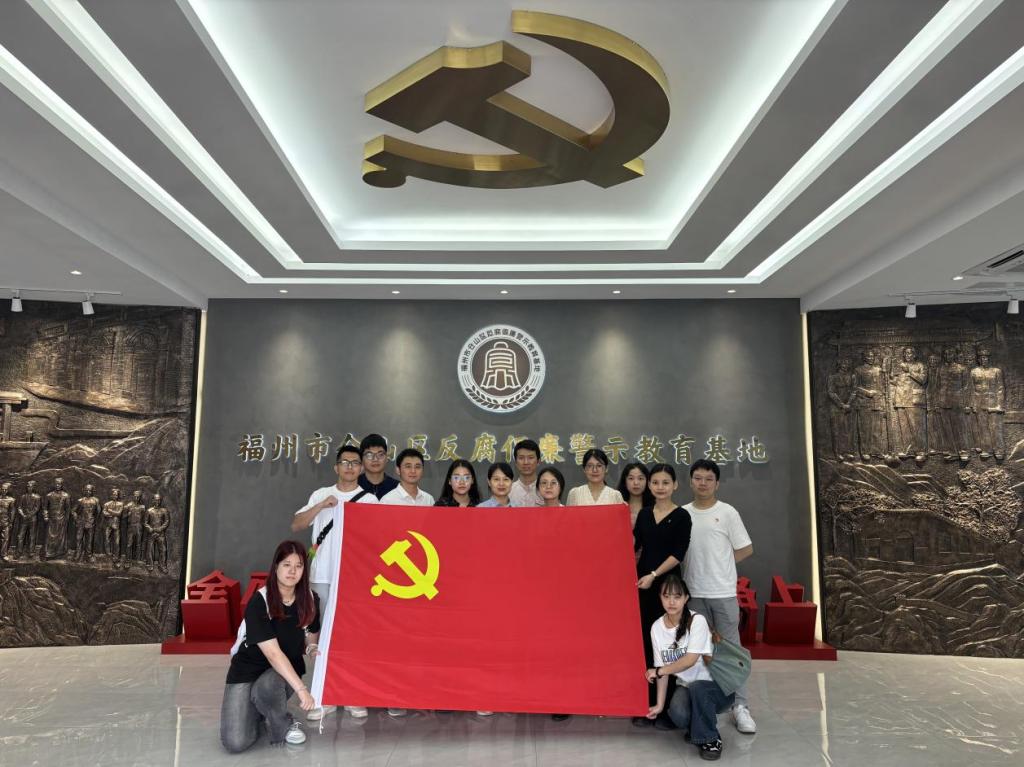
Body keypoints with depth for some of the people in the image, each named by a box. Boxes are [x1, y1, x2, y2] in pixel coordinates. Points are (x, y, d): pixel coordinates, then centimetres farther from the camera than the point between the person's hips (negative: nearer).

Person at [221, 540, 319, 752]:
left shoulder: (310, 599, -7)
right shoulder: (259, 602, -21)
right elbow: (273, 653, -27)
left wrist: (312, 648, -10)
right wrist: (301, 688, -32)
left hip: (285, 670, 2)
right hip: (247, 669, -2)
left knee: (267, 687, -35)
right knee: (235, 743, -19)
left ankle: (284, 725, -3)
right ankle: (257, 712, 14)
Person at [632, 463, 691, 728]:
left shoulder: (681, 516, -4)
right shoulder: (644, 513, 10)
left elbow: (678, 554, -11)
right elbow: (633, 546, 11)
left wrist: (653, 575, -16)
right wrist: (628, 526, -4)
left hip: (667, 584, -4)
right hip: (642, 583, 4)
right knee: (644, 641, 8)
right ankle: (647, 703, 19)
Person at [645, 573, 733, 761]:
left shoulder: (697, 621, -19)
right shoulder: (657, 627, -4)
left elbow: (690, 660, -22)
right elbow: (663, 668, 0)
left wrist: (657, 671, -14)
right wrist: (660, 704, -5)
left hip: (716, 686, -3)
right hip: (685, 686, 3)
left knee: (696, 688, -36)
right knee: (678, 715, -28)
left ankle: (710, 739, -9)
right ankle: (696, 727, 10)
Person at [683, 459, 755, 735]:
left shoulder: (727, 513, -4)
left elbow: (746, 549, 0)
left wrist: (718, 566, 0)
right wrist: (699, 567, -1)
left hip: (723, 592, -3)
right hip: (693, 592, 3)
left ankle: (740, 706, 7)